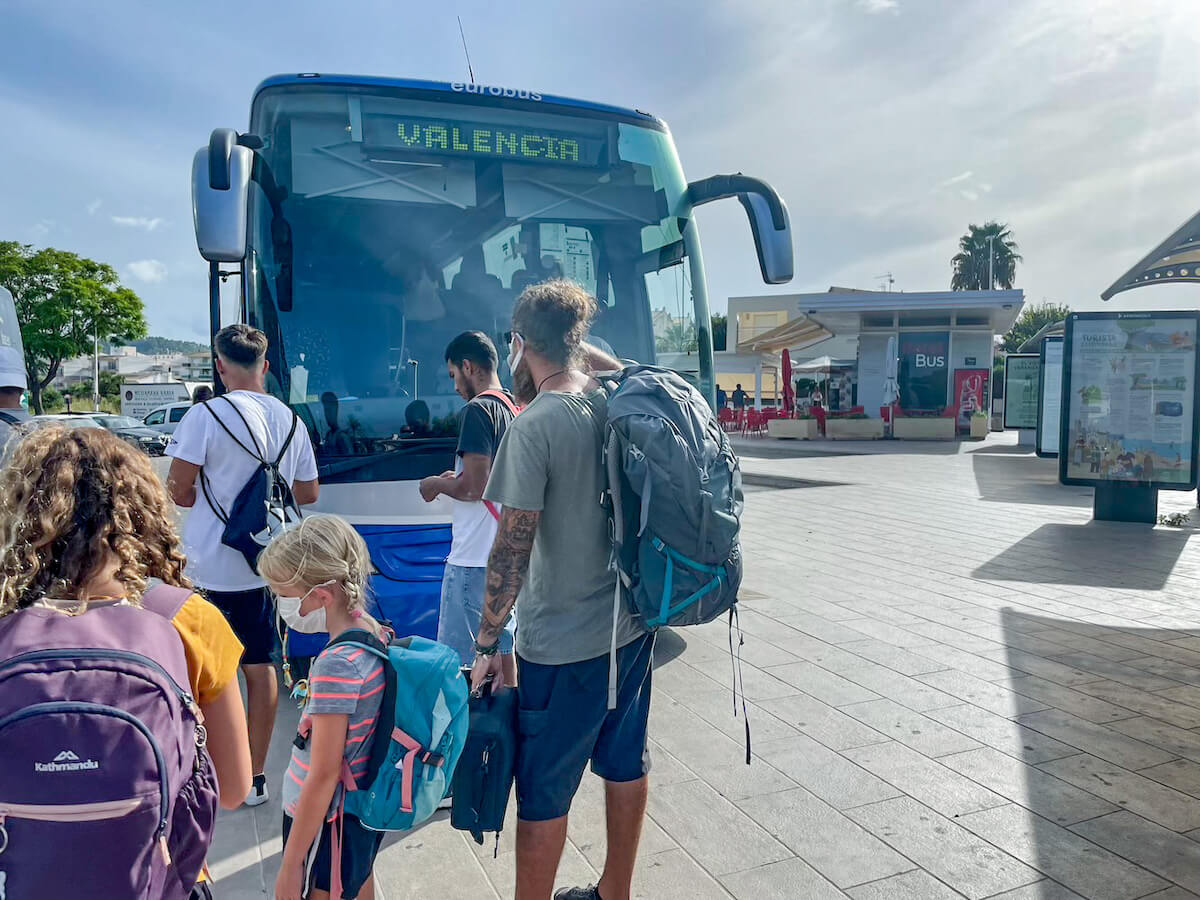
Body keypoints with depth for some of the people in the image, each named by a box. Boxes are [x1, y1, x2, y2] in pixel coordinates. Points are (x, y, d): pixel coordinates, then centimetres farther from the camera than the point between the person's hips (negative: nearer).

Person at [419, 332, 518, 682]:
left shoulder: (479, 410, -15)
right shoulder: (515, 409, 12)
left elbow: (474, 487, -21)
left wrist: (436, 484, -3)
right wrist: (456, 479, 19)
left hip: (474, 558, -9)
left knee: (457, 659, -3)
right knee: (502, 644, 19)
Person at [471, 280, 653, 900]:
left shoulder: (533, 427, -19)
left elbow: (512, 551, -19)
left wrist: (487, 645, -10)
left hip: (562, 648, -7)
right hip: (631, 627, 8)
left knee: (542, 797, 9)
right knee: (624, 766, 22)